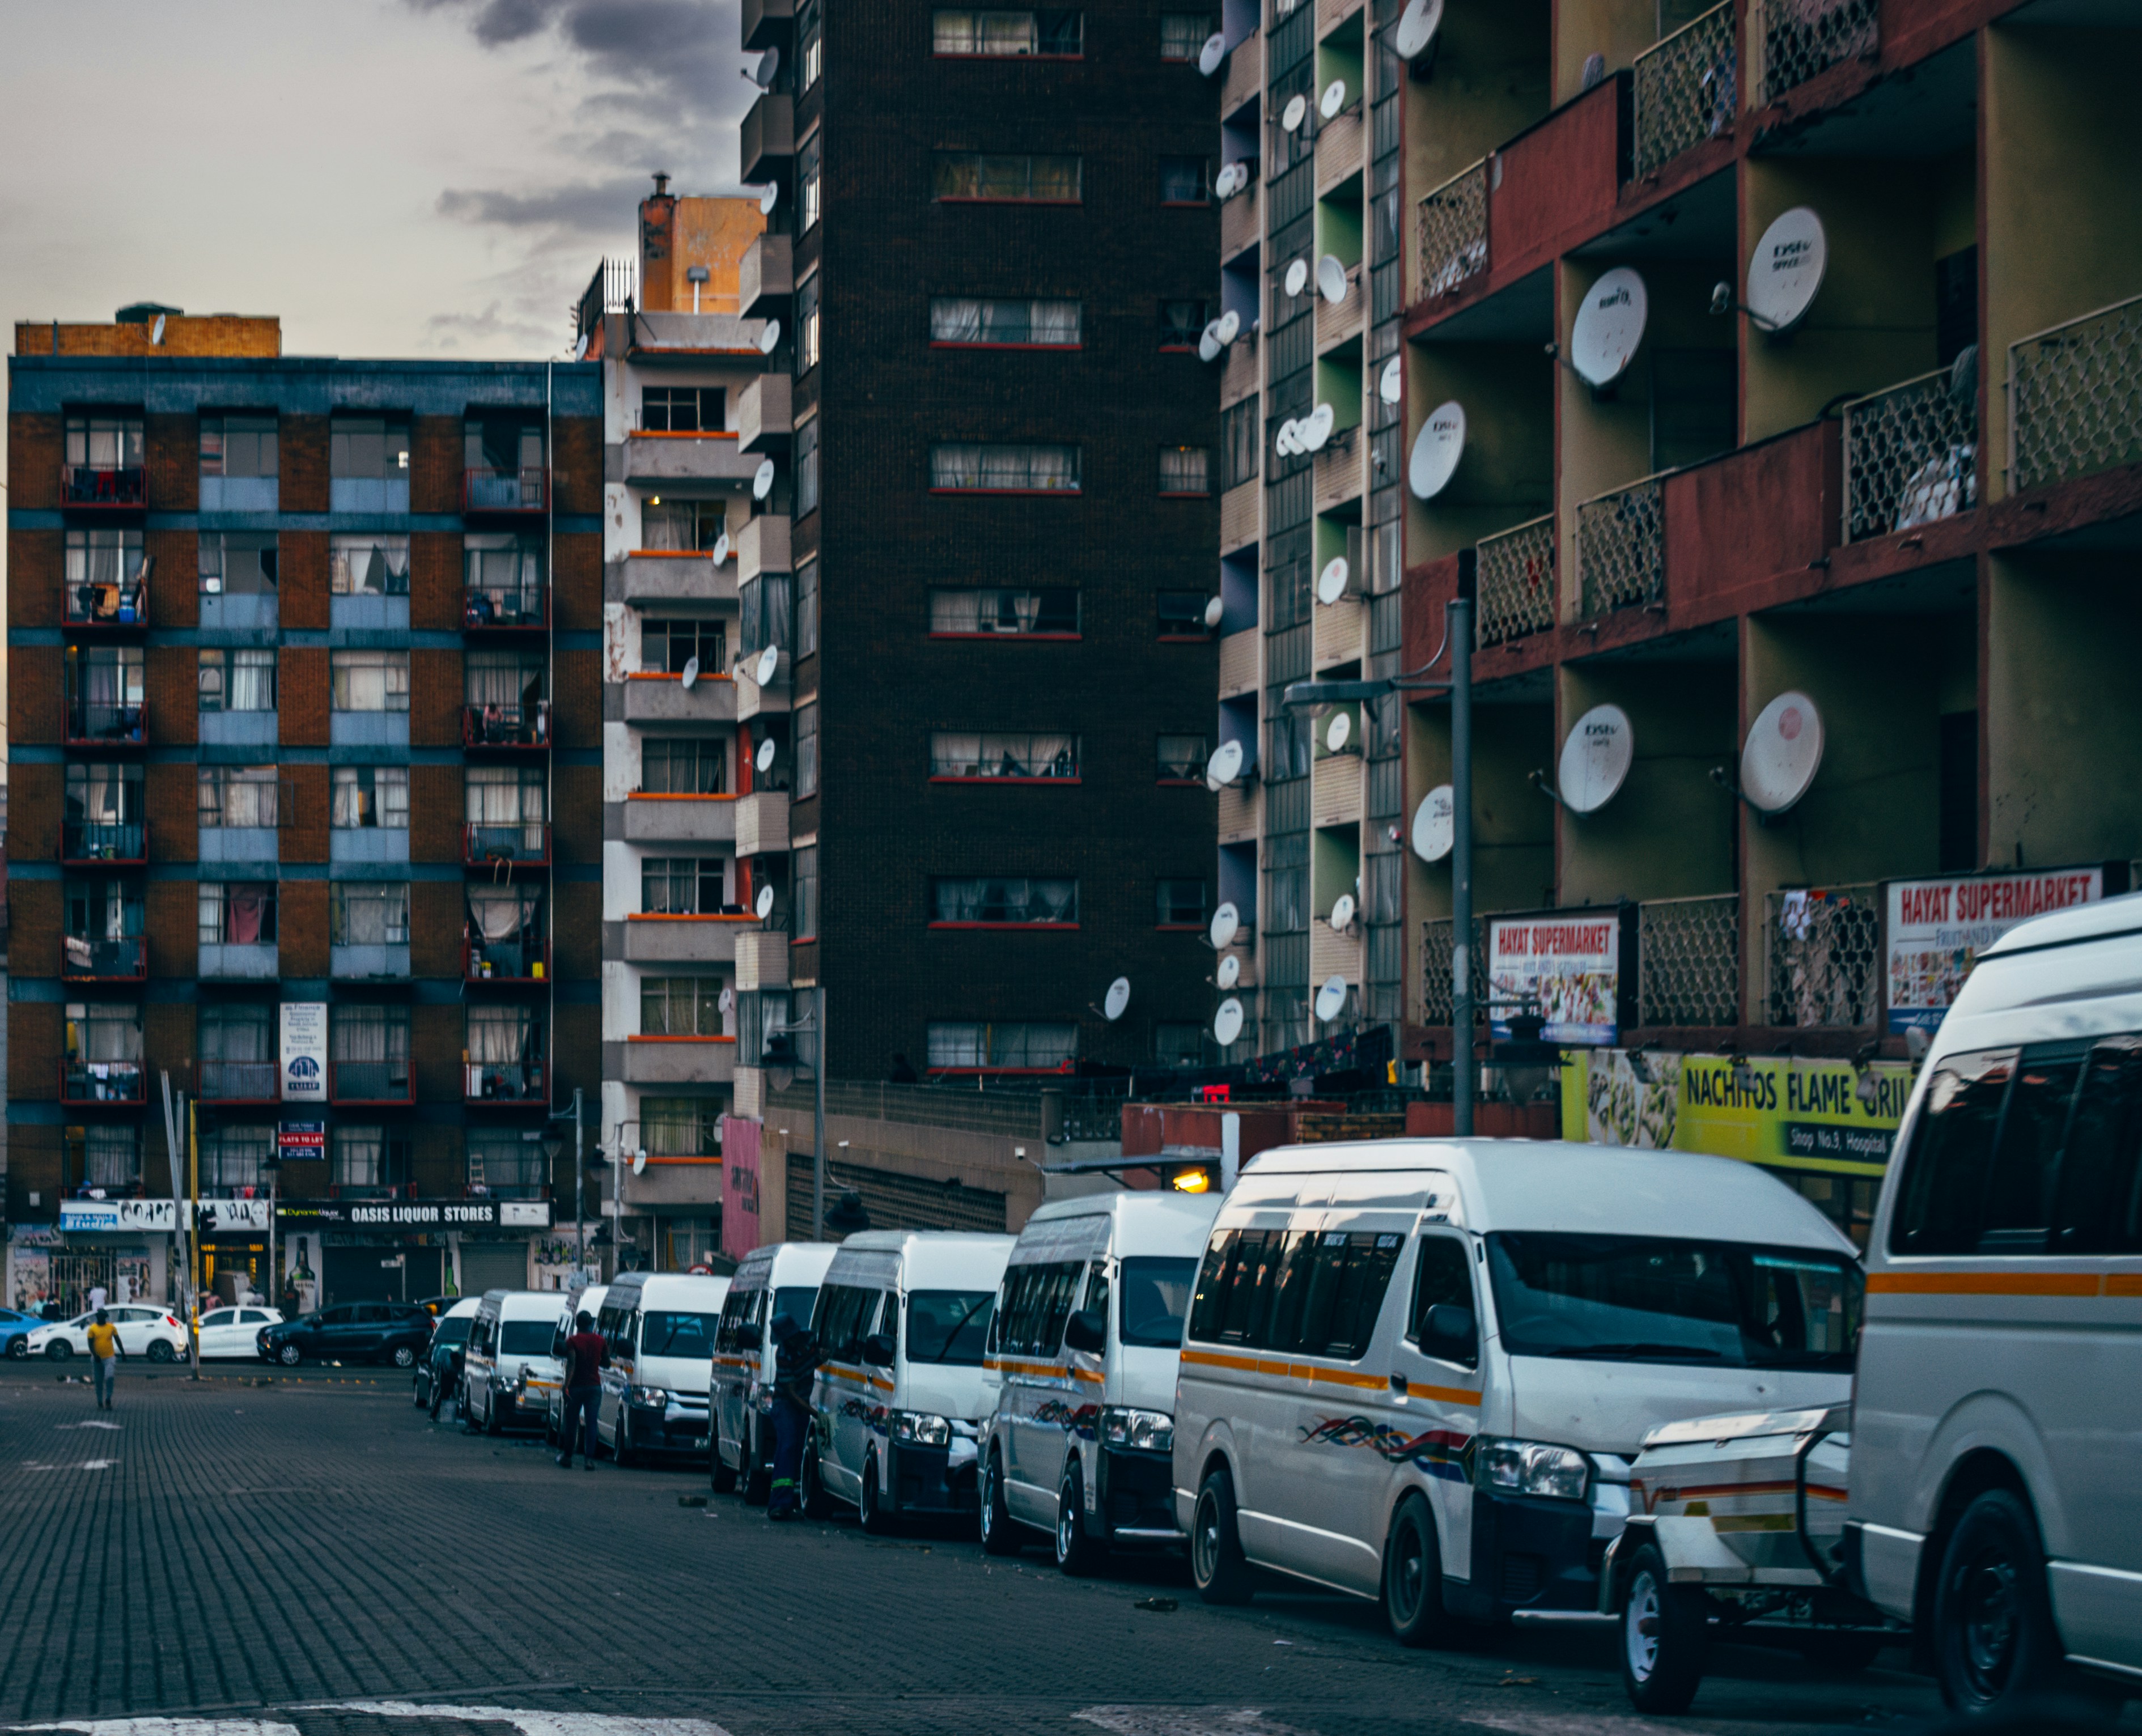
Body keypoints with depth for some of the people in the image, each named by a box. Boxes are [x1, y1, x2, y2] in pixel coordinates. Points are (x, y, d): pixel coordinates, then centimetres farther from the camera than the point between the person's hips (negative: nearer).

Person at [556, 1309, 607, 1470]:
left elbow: (571, 1364, -18)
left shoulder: (572, 1341, -7)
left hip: (577, 1386, -2)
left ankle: (567, 1457, 15)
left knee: (572, 1422, 8)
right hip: (594, 1386, 2)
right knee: (591, 1423, 0)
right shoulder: (600, 1341, 4)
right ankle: (589, 1458, -7)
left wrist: (566, 1385, -23)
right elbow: (607, 1364, 11)